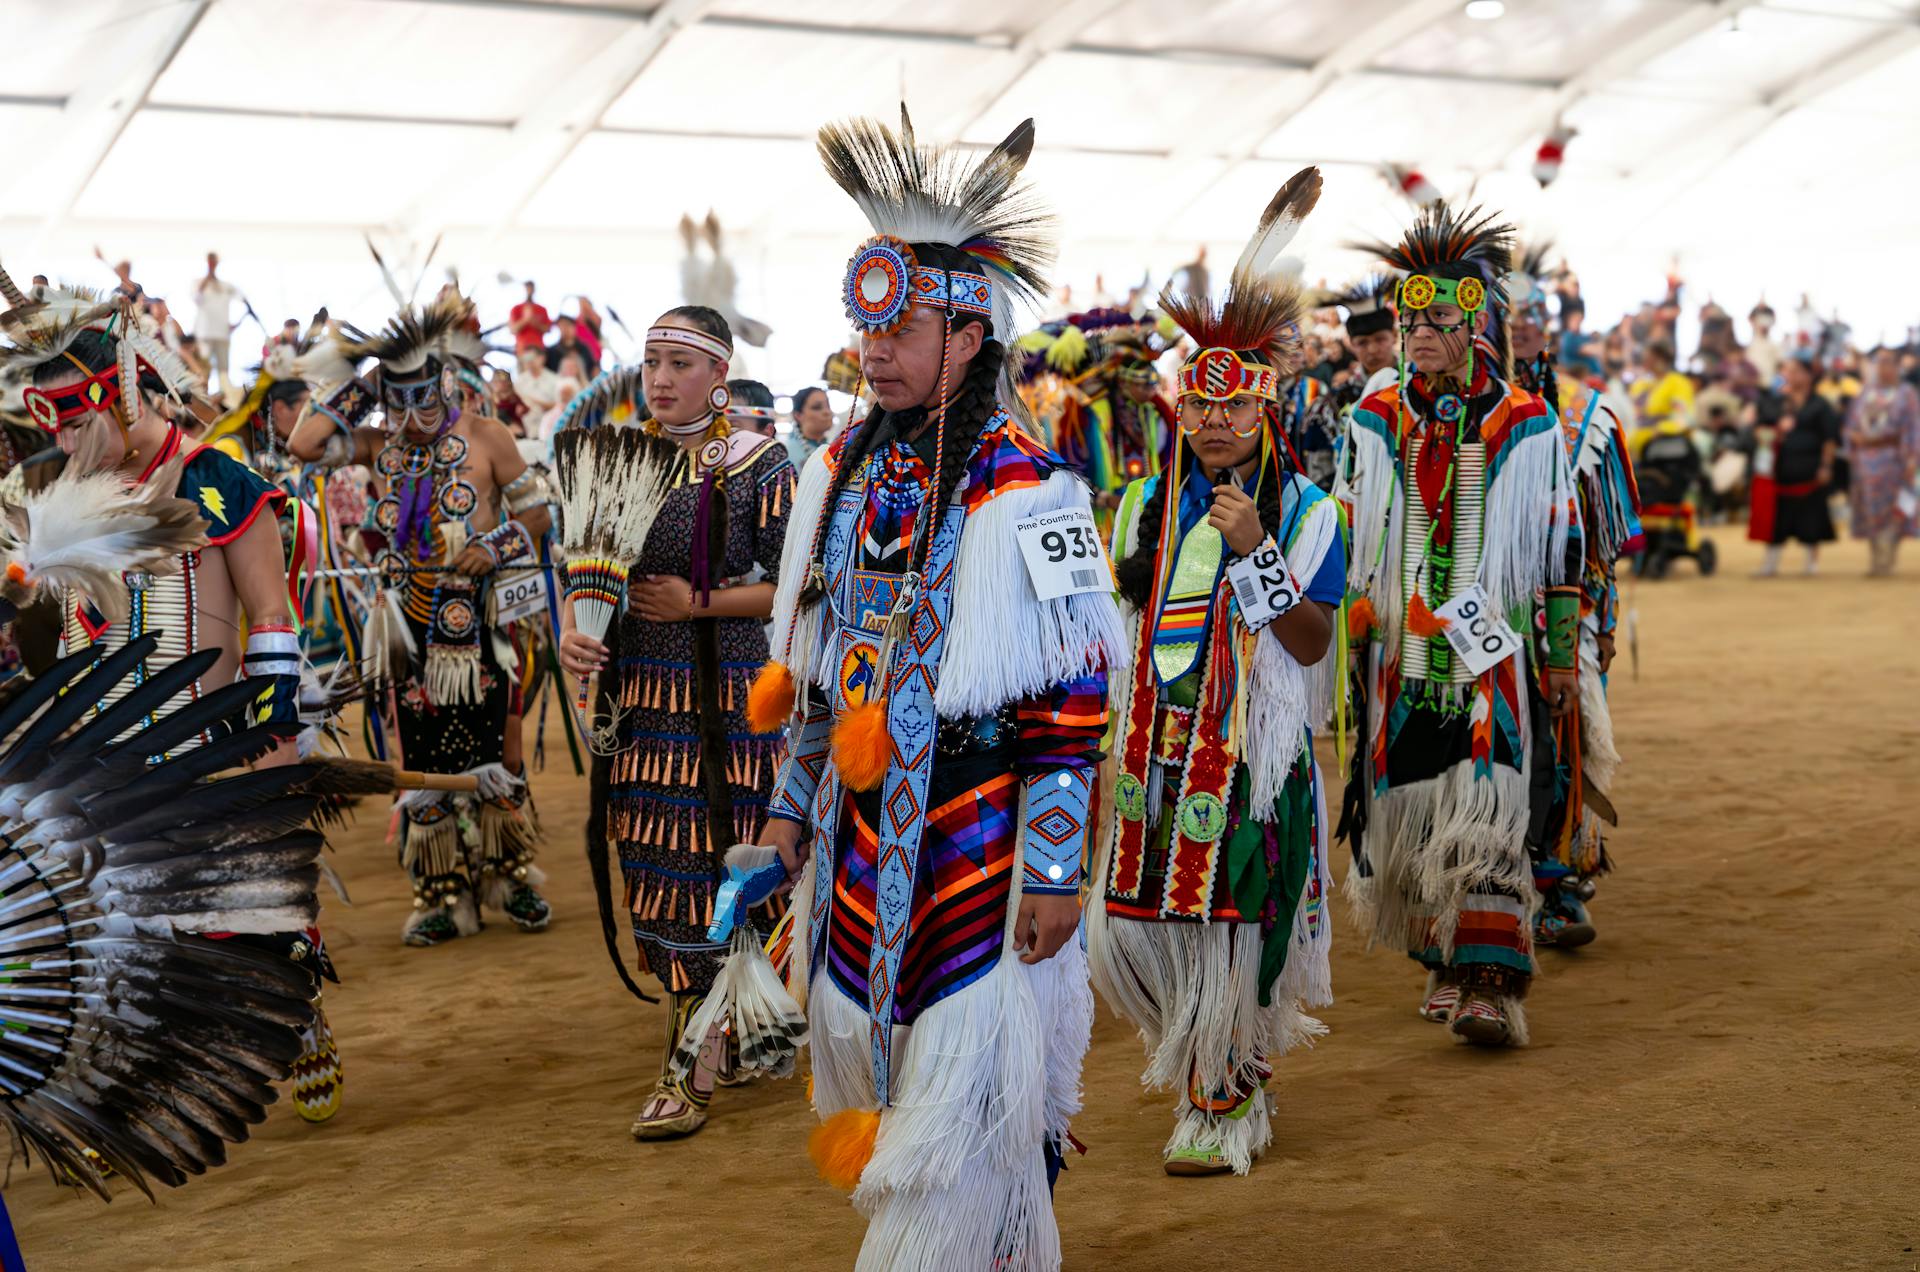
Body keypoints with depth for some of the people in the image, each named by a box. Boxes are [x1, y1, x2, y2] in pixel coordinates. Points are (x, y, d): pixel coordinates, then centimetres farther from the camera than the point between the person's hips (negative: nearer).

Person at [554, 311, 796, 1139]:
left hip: (723, 696, -5)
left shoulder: (756, 466, -6)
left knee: (706, 863, -5)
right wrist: (571, 631, -8)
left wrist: (700, 603, -14)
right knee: (652, 863, 10)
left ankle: (693, 1074, 2)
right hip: (635, 690, 5)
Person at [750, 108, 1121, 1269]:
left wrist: (1054, 870, -16)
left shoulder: (1028, 490, -15)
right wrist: (794, 803, 16)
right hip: (862, 821, 7)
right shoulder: (844, 473, 7)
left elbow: (1074, 698, -14)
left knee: (966, 1094, -2)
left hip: (978, 825, -7)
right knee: (874, 1055, 18)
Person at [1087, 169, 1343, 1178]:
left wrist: (1256, 548, -20)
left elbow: (1311, 643, -10)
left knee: (1231, 924, -3)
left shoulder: (1304, 509, -3)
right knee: (1127, 925, 4)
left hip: (1255, 746, -5)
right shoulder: (1147, 505, 10)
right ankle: (1209, 1060, 29)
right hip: (1156, 744, 5)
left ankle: (1225, 1104, 14)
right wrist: (1109, 737, 13)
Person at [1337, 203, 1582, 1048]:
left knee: (1484, 806, -13)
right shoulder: (1373, 422, 8)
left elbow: (1559, 546, 7)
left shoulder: (1526, 426, 2)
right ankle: (1445, 962, 22)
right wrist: (1348, 613, 6)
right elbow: (1345, 535, 14)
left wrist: (1562, 654, 7)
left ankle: (1490, 985, -12)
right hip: (1399, 653, 3)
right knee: (1408, 808, 5)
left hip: (1490, 652, -3)